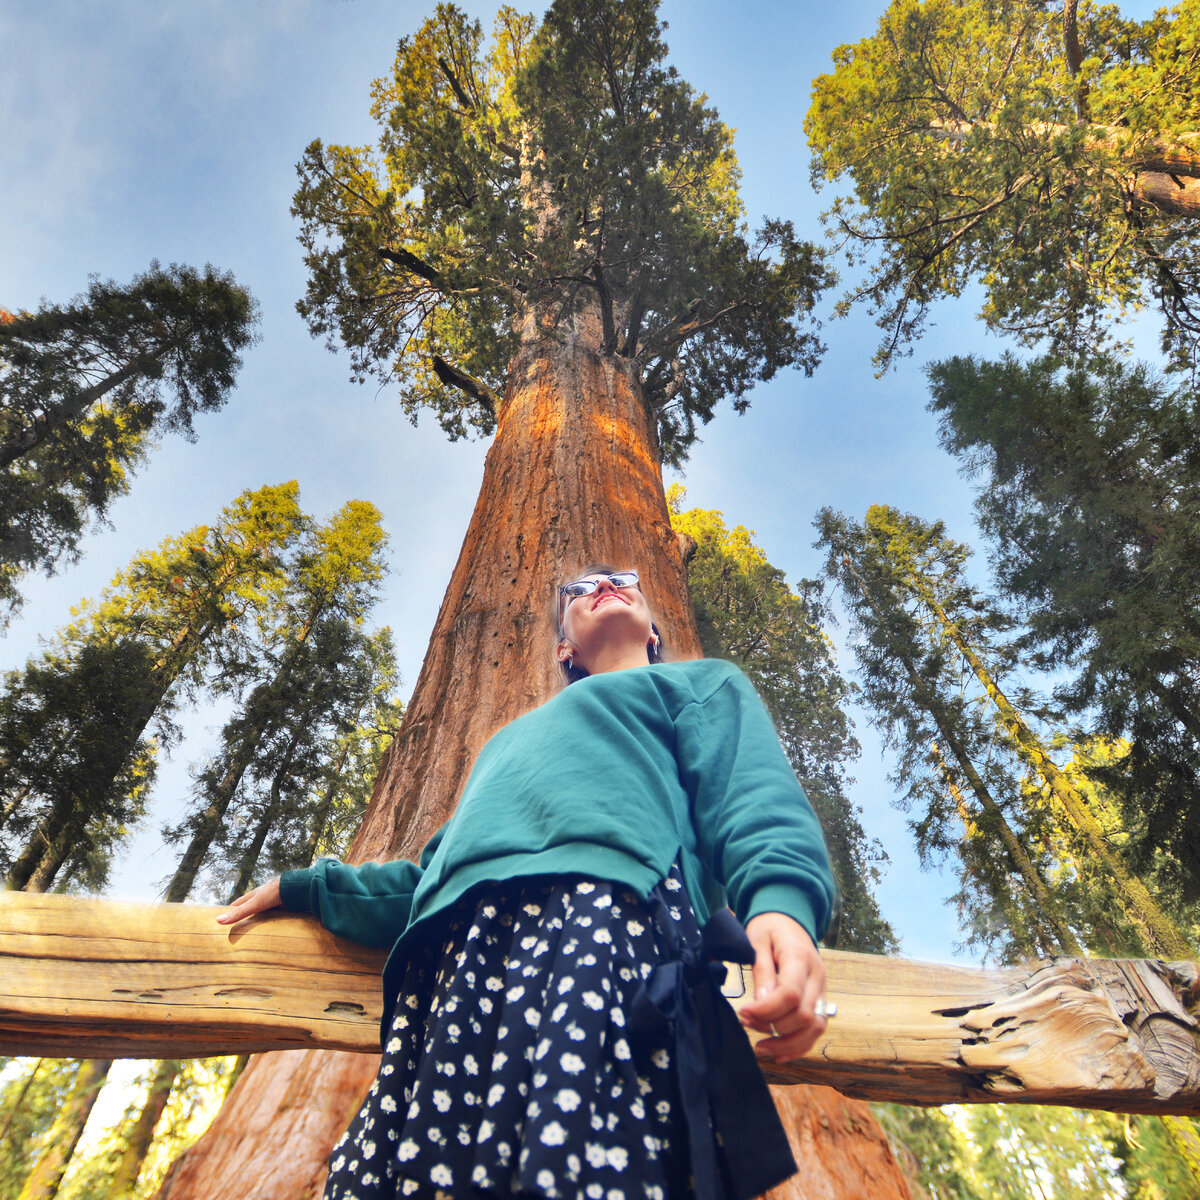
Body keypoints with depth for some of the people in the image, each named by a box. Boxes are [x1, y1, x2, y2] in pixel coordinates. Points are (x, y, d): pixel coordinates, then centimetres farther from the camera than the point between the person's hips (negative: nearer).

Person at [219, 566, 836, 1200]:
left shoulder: (702, 681, 24)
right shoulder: (511, 741, 40)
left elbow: (753, 794, 3)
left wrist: (779, 899, -19)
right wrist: (301, 887, 38)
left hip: (606, 909, -5)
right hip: (453, 954, 6)